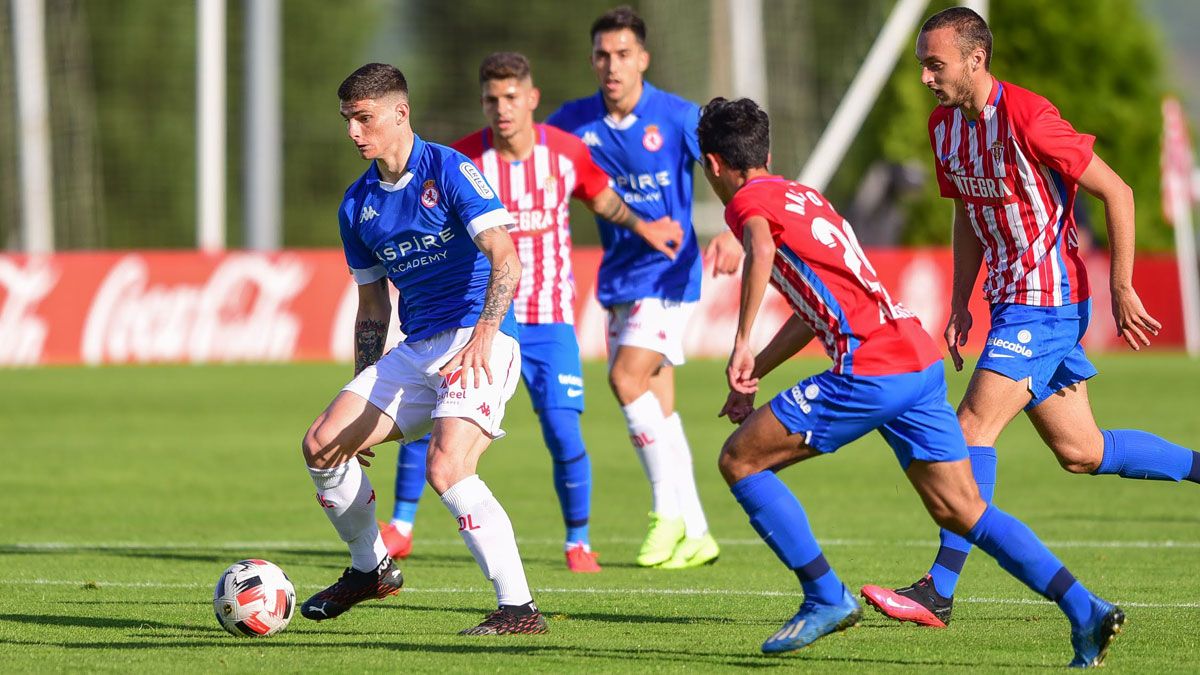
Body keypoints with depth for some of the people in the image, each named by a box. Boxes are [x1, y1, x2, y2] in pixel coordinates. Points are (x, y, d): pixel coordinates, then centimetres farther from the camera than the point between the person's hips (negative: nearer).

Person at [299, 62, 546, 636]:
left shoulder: (449, 170, -9)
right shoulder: (358, 205, 13)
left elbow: (505, 260, -19)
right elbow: (372, 307, 21)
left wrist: (483, 336, -33)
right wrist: (360, 400, 17)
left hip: (478, 340, -8)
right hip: (415, 350, 8)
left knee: (446, 469, -26)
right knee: (322, 445, -4)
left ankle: (519, 607, -21)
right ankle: (370, 569, 18)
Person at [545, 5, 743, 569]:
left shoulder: (678, 117, -12)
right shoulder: (576, 122, 0)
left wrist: (732, 235, -26)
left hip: (668, 273, -6)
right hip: (619, 279, 6)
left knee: (627, 378, -22)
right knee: (657, 411, 6)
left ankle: (670, 512, -10)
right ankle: (695, 536, 14)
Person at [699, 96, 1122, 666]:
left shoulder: (747, 201, 3)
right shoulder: (806, 197, 29)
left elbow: (761, 250, -23)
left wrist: (742, 346, -22)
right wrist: (752, 377, 39)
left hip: (870, 371, -8)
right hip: (922, 361, 8)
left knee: (739, 460, 3)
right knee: (961, 511, 7)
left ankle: (825, 597, 0)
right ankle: (1085, 611, -6)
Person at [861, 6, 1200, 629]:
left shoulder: (1027, 119, -20)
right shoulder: (945, 125, 6)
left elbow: (1117, 192, -16)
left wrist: (1121, 289, -16)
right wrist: (960, 303, 12)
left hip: (1046, 299, -9)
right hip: (1011, 296, 9)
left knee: (974, 425, -15)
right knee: (1081, 452, 10)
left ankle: (938, 593, -15)